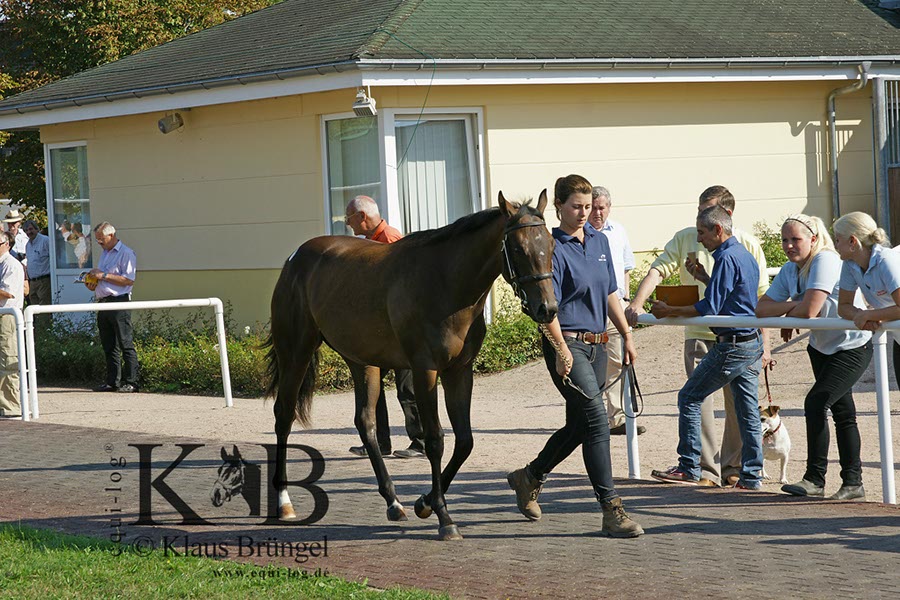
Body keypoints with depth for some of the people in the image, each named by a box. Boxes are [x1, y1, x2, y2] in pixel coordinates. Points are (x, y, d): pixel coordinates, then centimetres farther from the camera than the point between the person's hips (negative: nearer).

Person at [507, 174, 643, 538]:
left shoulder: (599, 241, 12)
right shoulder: (554, 248, -11)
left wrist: (627, 335, 17)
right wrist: (562, 351, -22)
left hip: (596, 344, 8)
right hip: (568, 344, -8)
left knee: (579, 425, 16)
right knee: (596, 421, -15)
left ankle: (529, 478, 37)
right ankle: (612, 511, -15)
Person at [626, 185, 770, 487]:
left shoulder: (748, 245, 0)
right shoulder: (685, 239, 4)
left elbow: (762, 297, 2)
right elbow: (658, 269, -6)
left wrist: (764, 344, -1)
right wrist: (637, 303, -24)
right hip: (699, 335, 0)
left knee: (739, 405, 8)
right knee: (699, 399, -9)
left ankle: (733, 468, 23)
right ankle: (707, 470, -5)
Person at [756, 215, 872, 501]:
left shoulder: (825, 260, -23)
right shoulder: (790, 271, 2)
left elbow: (809, 310, -31)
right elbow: (761, 309, -5)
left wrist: (788, 319, -10)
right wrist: (792, 306, -21)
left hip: (852, 346, -9)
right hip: (821, 346, 9)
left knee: (816, 402, -18)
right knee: (842, 412, 12)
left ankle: (815, 478, -11)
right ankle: (853, 482, 18)